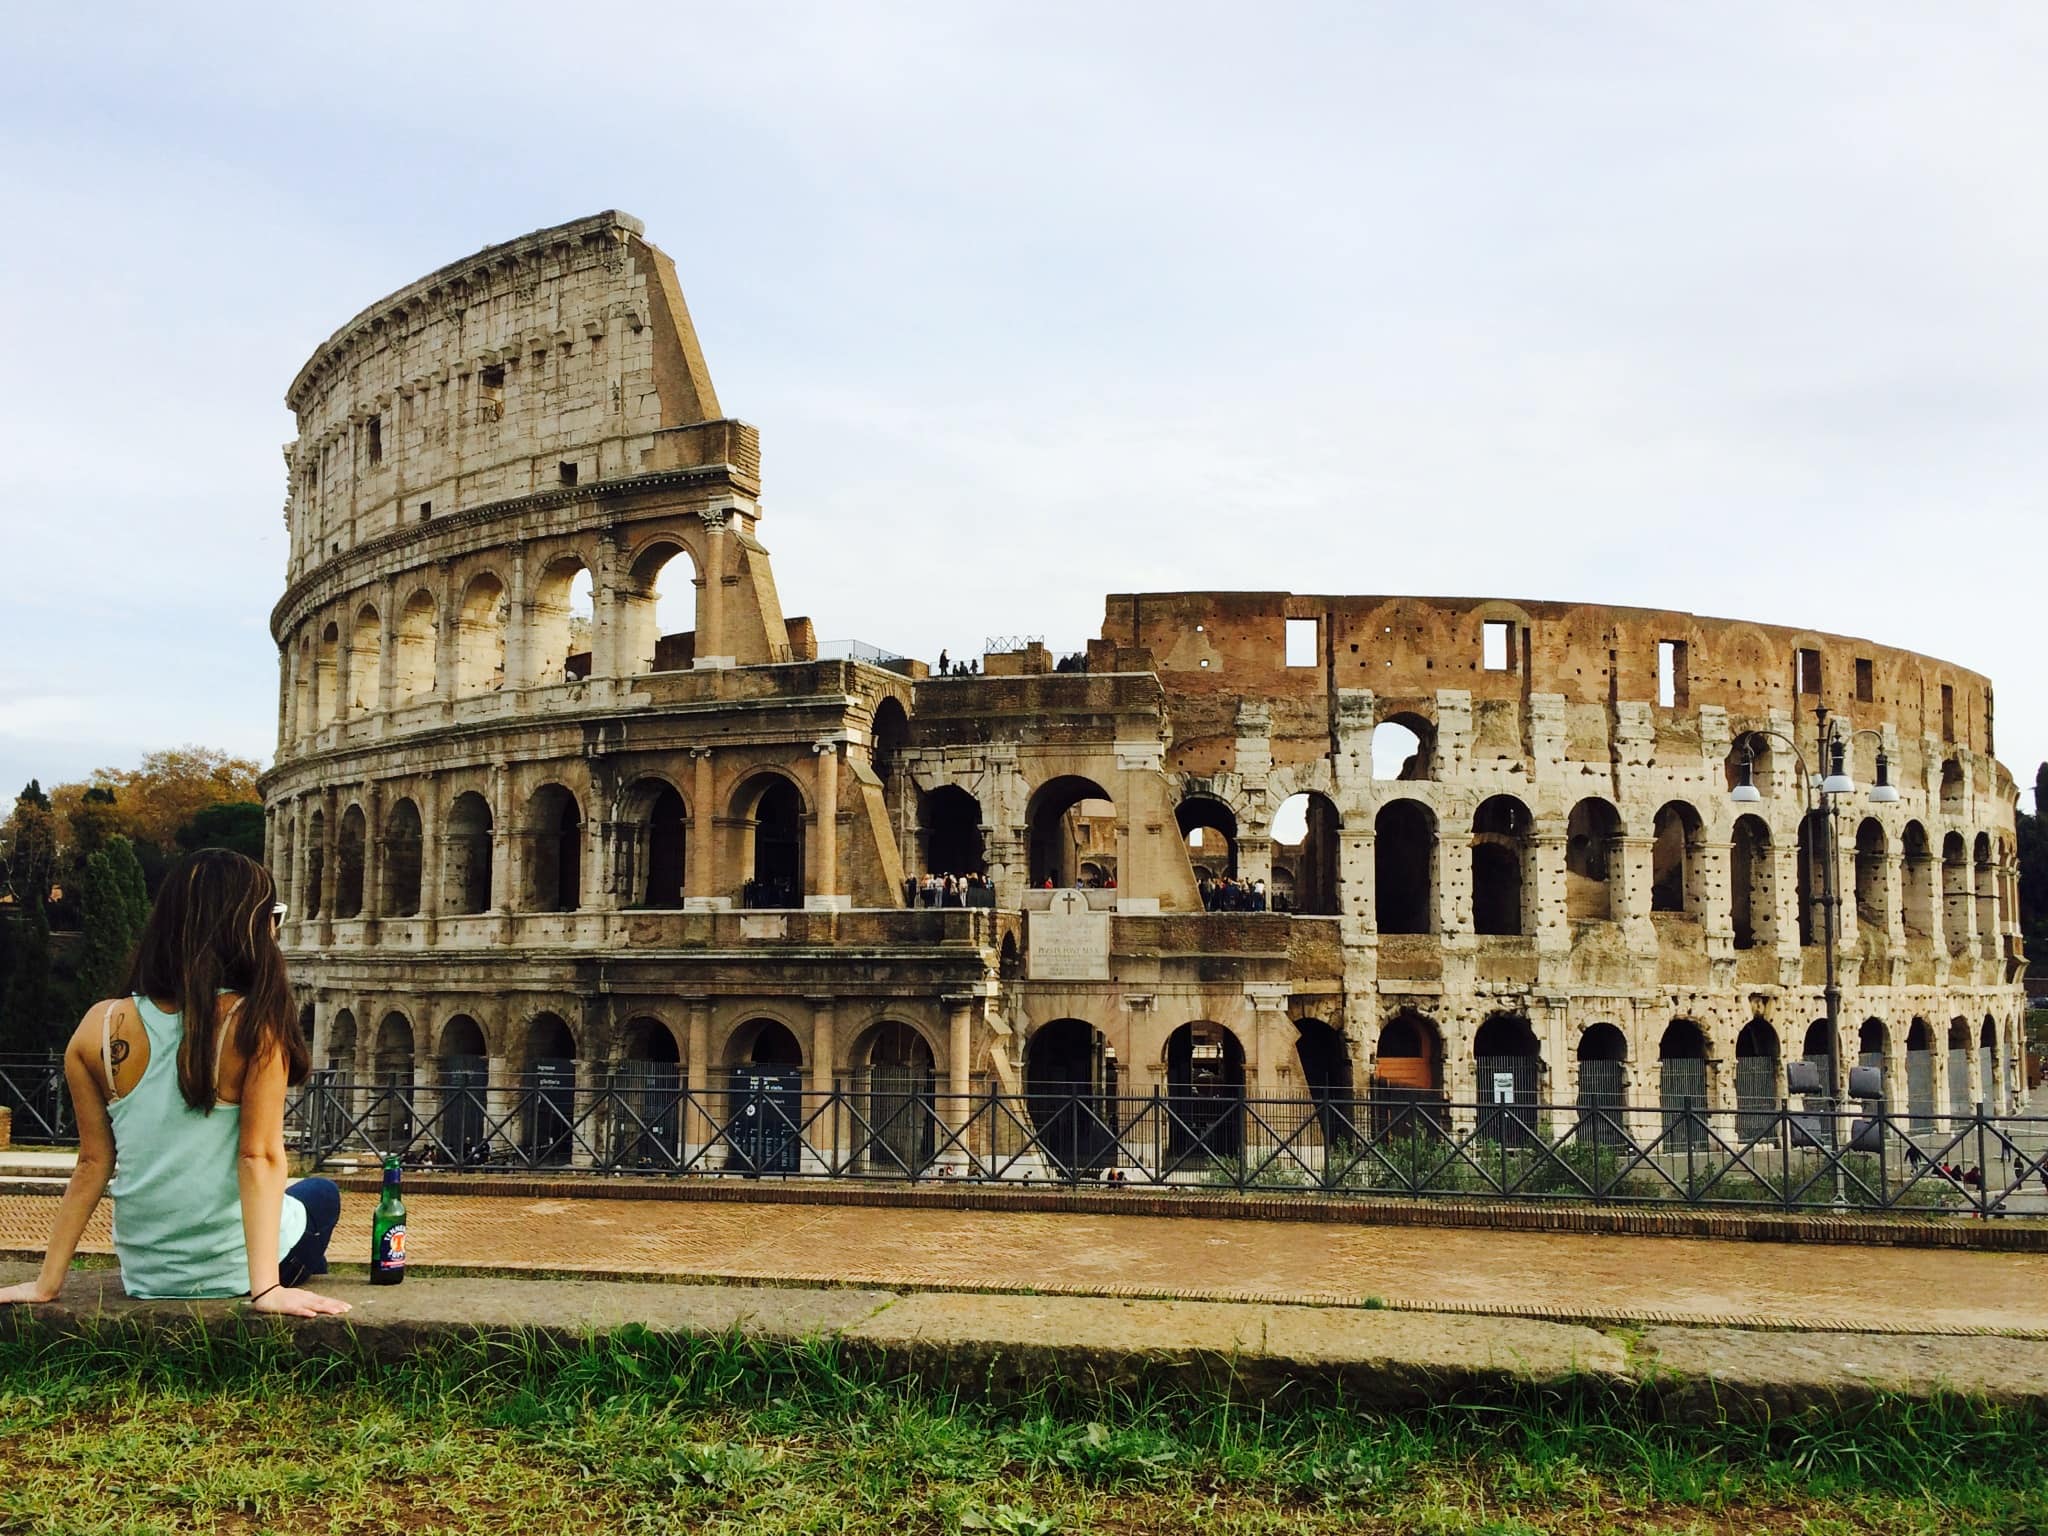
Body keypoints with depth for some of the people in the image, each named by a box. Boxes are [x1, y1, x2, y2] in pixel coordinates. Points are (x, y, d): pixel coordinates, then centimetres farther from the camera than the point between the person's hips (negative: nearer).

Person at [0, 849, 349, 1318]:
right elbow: (260, 1156, -21)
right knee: (321, 1195, 31)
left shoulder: (100, 1027, -7)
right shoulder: (252, 1023, -20)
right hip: (229, 1270, -4)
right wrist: (267, 1287, -19)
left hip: (143, 1275, 5)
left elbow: (92, 1164, -2)